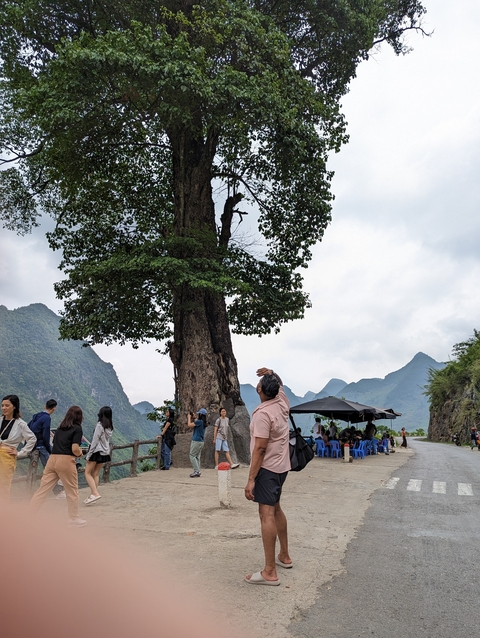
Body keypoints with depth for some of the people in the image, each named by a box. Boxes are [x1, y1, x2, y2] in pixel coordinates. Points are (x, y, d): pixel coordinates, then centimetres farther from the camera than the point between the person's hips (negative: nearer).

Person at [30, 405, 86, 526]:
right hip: (66, 461, -6)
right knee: (72, 491, 9)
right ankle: (74, 519, 18)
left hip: (52, 459, 6)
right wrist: (80, 453, 9)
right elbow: (75, 449, -13)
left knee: (43, 489, 9)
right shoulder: (77, 428, -3)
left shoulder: (60, 427, 17)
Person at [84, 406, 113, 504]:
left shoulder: (99, 425, -14)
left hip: (96, 451, -7)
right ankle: (92, 494, 14)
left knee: (87, 473, 2)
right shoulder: (110, 427, 7)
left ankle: (95, 493, -11)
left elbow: (95, 441, -15)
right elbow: (106, 441, 8)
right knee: (95, 474, 14)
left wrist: (88, 455, -11)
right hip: (105, 453, 7)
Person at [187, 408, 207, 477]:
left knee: (192, 456, -4)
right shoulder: (203, 422, 10)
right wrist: (193, 417, 17)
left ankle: (197, 471, -8)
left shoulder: (199, 421, -17)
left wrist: (189, 417, 0)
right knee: (197, 456, 13)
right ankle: (197, 471, 13)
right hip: (201, 441, 9)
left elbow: (189, 425, -13)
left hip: (196, 441, -9)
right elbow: (194, 424, 20)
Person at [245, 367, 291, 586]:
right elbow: (279, 385, 28)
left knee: (267, 515, -9)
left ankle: (270, 572, -7)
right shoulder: (282, 404, 3)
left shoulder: (262, 414, -21)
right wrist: (271, 374, 12)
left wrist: (251, 479, -22)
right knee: (275, 510, 22)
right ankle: (284, 556, 33)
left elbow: (260, 449, -24)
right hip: (281, 467, 10)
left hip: (267, 468, -9)